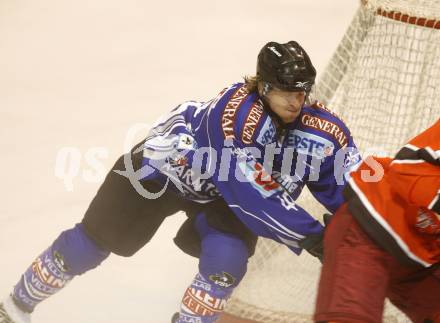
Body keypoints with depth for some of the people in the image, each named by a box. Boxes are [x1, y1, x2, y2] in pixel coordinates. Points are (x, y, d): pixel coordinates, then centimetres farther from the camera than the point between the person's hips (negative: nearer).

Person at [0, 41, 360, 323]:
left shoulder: (320, 129, -22)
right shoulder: (236, 112, -40)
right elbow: (254, 197, -42)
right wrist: (309, 236, -39)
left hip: (221, 195, 4)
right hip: (166, 165, -4)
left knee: (227, 255, -23)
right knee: (94, 241, 4)